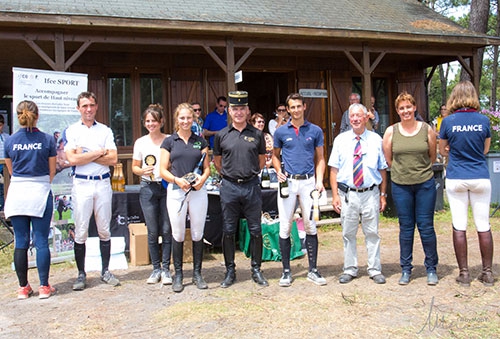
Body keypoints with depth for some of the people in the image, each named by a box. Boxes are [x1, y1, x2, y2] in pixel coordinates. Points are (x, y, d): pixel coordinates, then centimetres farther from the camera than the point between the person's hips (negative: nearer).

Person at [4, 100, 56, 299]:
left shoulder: (10, 141, 0)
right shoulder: (47, 140, -5)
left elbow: (10, 169, 12)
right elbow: (52, 171, 3)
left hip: (17, 192, 2)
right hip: (40, 193, -2)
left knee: (21, 243, 8)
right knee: (41, 242, 3)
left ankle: (23, 288, 14)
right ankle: (44, 287, 7)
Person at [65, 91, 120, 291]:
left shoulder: (105, 131, 9)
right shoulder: (71, 131, 3)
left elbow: (113, 159, -2)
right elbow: (73, 159, -11)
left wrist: (85, 155, -8)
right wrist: (100, 152, -7)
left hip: (103, 183, 2)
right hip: (81, 184, -2)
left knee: (104, 230, 8)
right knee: (81, 232, 1)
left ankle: (105, 271, 18)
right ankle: (81, 274, 12)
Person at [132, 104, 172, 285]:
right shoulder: (140, 142, 7)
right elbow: (134, 167, 12)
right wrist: (143, 171, -9)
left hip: (167, 187, -1)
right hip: (148, 188, 2)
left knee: (166, 230, 0)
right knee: (152, 232, 5)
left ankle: (166, 269, 11)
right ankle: (156, 268, 17)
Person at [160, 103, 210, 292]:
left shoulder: (200, 141, 10)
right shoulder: (169, 142, 5)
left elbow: (207, 167, 10)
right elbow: (163, 170, 2)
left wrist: (202, 179, -11)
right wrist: (177, 180, -16)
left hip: (198, 191, 1)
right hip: (176, 191, -1)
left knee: (198, 233, 5)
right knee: (178, 234, 3)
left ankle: (197, 274, 17)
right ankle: (178, 275, 14)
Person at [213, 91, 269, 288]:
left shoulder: (257, 135, 4)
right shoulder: (222, 135, 4)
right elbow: (217, 161, 15)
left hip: (251, 186, 0)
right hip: (229, 187, 0)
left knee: (255, 230, 5)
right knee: (228, 231, 6)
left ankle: (256, 270, 17)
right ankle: (230, 271, 18)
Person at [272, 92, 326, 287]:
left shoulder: (315, 131, 6)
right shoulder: (281, 132, 5)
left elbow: (320, 158, 9)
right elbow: (275, 155, 16)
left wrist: (319, 181, -3)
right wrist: (279, 171, -4)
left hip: (308, 182, 0)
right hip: (288, 182, 0)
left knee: (311, 227, 3)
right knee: (285, 228, 1)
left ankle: (313, 270, 13)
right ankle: (286, 271, 11)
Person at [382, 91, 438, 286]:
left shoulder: (427, 129, 0)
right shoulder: (391, 131, 0)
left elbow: (433, 156, 10)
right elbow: (388, 159, 8)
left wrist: (421, 171, 10)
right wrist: (403, 171, 9)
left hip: (425, 184, 0)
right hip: (400, 185, 1)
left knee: (426, 226, 3)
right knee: (406, 227, 7)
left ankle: (431, 269, 17)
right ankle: (406, 269, 18)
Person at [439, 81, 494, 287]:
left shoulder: (448, 121, -5)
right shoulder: (483, 120, -2)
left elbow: (443, 150, 7)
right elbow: (485, 149, 11)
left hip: (456, 179, -1)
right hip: (481, 178, 1)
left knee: (459, 227, 4)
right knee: (483, 227, 8)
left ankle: (464, 273, 9)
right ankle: (487, 273, 14)